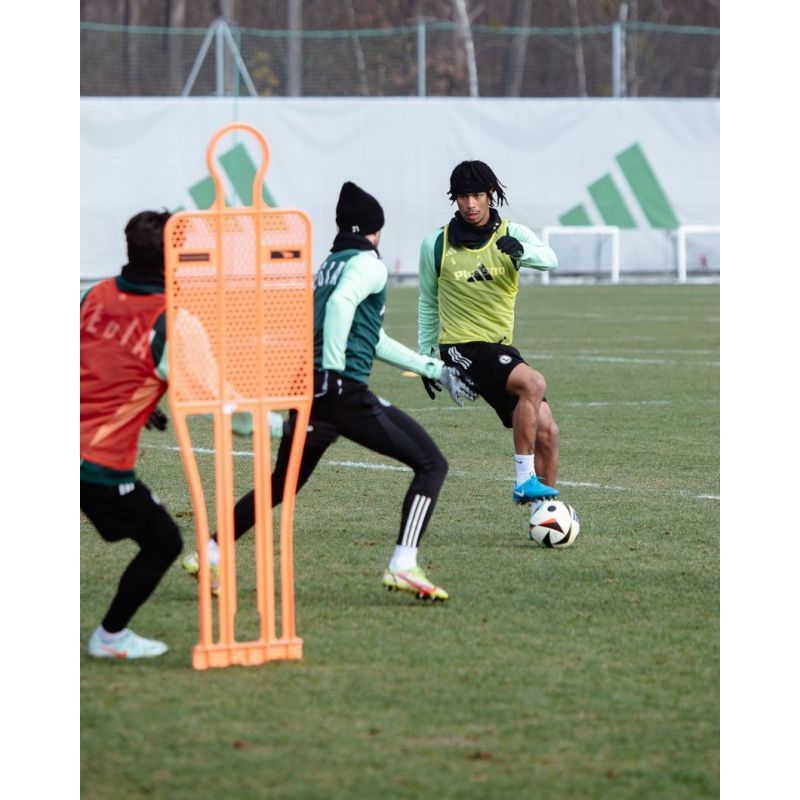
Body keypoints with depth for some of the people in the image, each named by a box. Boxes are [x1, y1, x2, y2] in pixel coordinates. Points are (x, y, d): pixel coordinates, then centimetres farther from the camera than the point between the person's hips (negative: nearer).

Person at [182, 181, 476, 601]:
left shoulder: (329, 265, 26)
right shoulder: (368, 265, -1)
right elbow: (341, 303, -23)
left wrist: (435, 370, 34)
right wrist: (334, 369, -19)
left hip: (307, 391, 8)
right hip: (343, 390, -8)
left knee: (283, 484, 25)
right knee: (431, 463, -3)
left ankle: (209, 555, 28)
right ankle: (403, 566, -16)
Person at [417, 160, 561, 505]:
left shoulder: (513, 234, 1)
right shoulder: (436, 244, 0)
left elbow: (549, 260, -21)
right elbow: (428, 305, 13)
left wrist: (521, 252, -42)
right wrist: (425, 357, 14)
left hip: (502, 348, 4)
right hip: (462, 345, -4)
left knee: (546, 431, -2)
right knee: (533, 383, -29)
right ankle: (524, 480, -25)